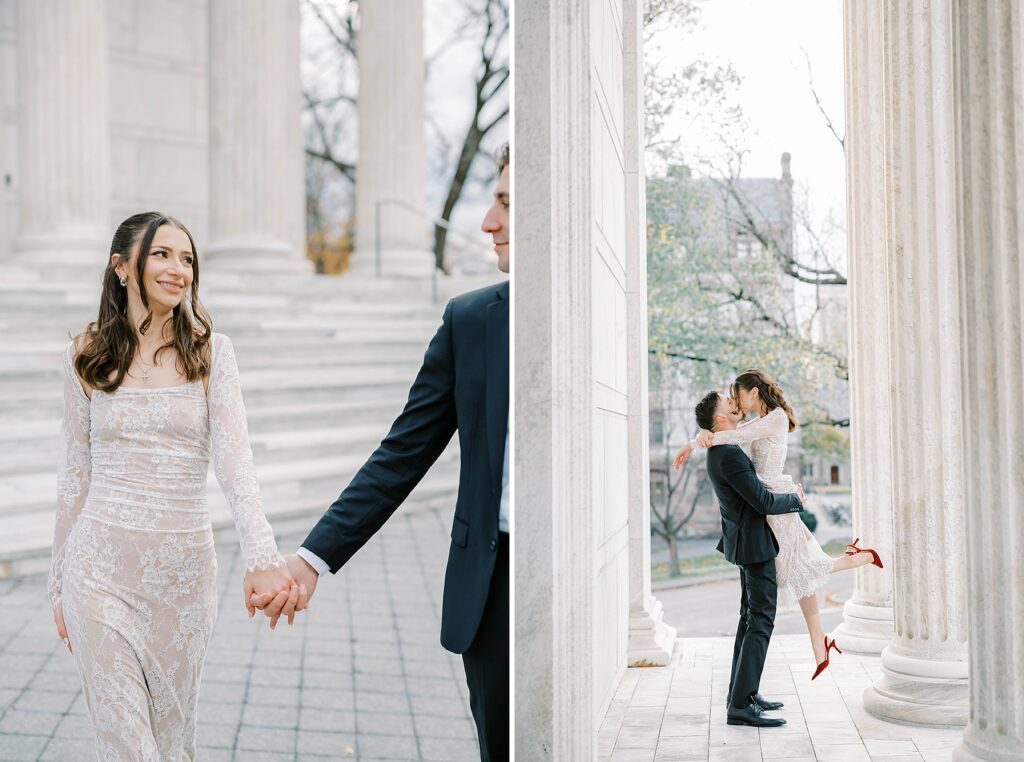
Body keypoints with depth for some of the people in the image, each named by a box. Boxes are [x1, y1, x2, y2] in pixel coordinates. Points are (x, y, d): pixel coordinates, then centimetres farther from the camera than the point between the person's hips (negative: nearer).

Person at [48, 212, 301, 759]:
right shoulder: (86, 358, 2)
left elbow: (233, 460, -11)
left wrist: (263, 557, -26)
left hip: (185, 568, 1)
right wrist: (60, 585, 10)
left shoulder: (210, 351, 0)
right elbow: (75, 477, 8)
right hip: (103, 567, 0)